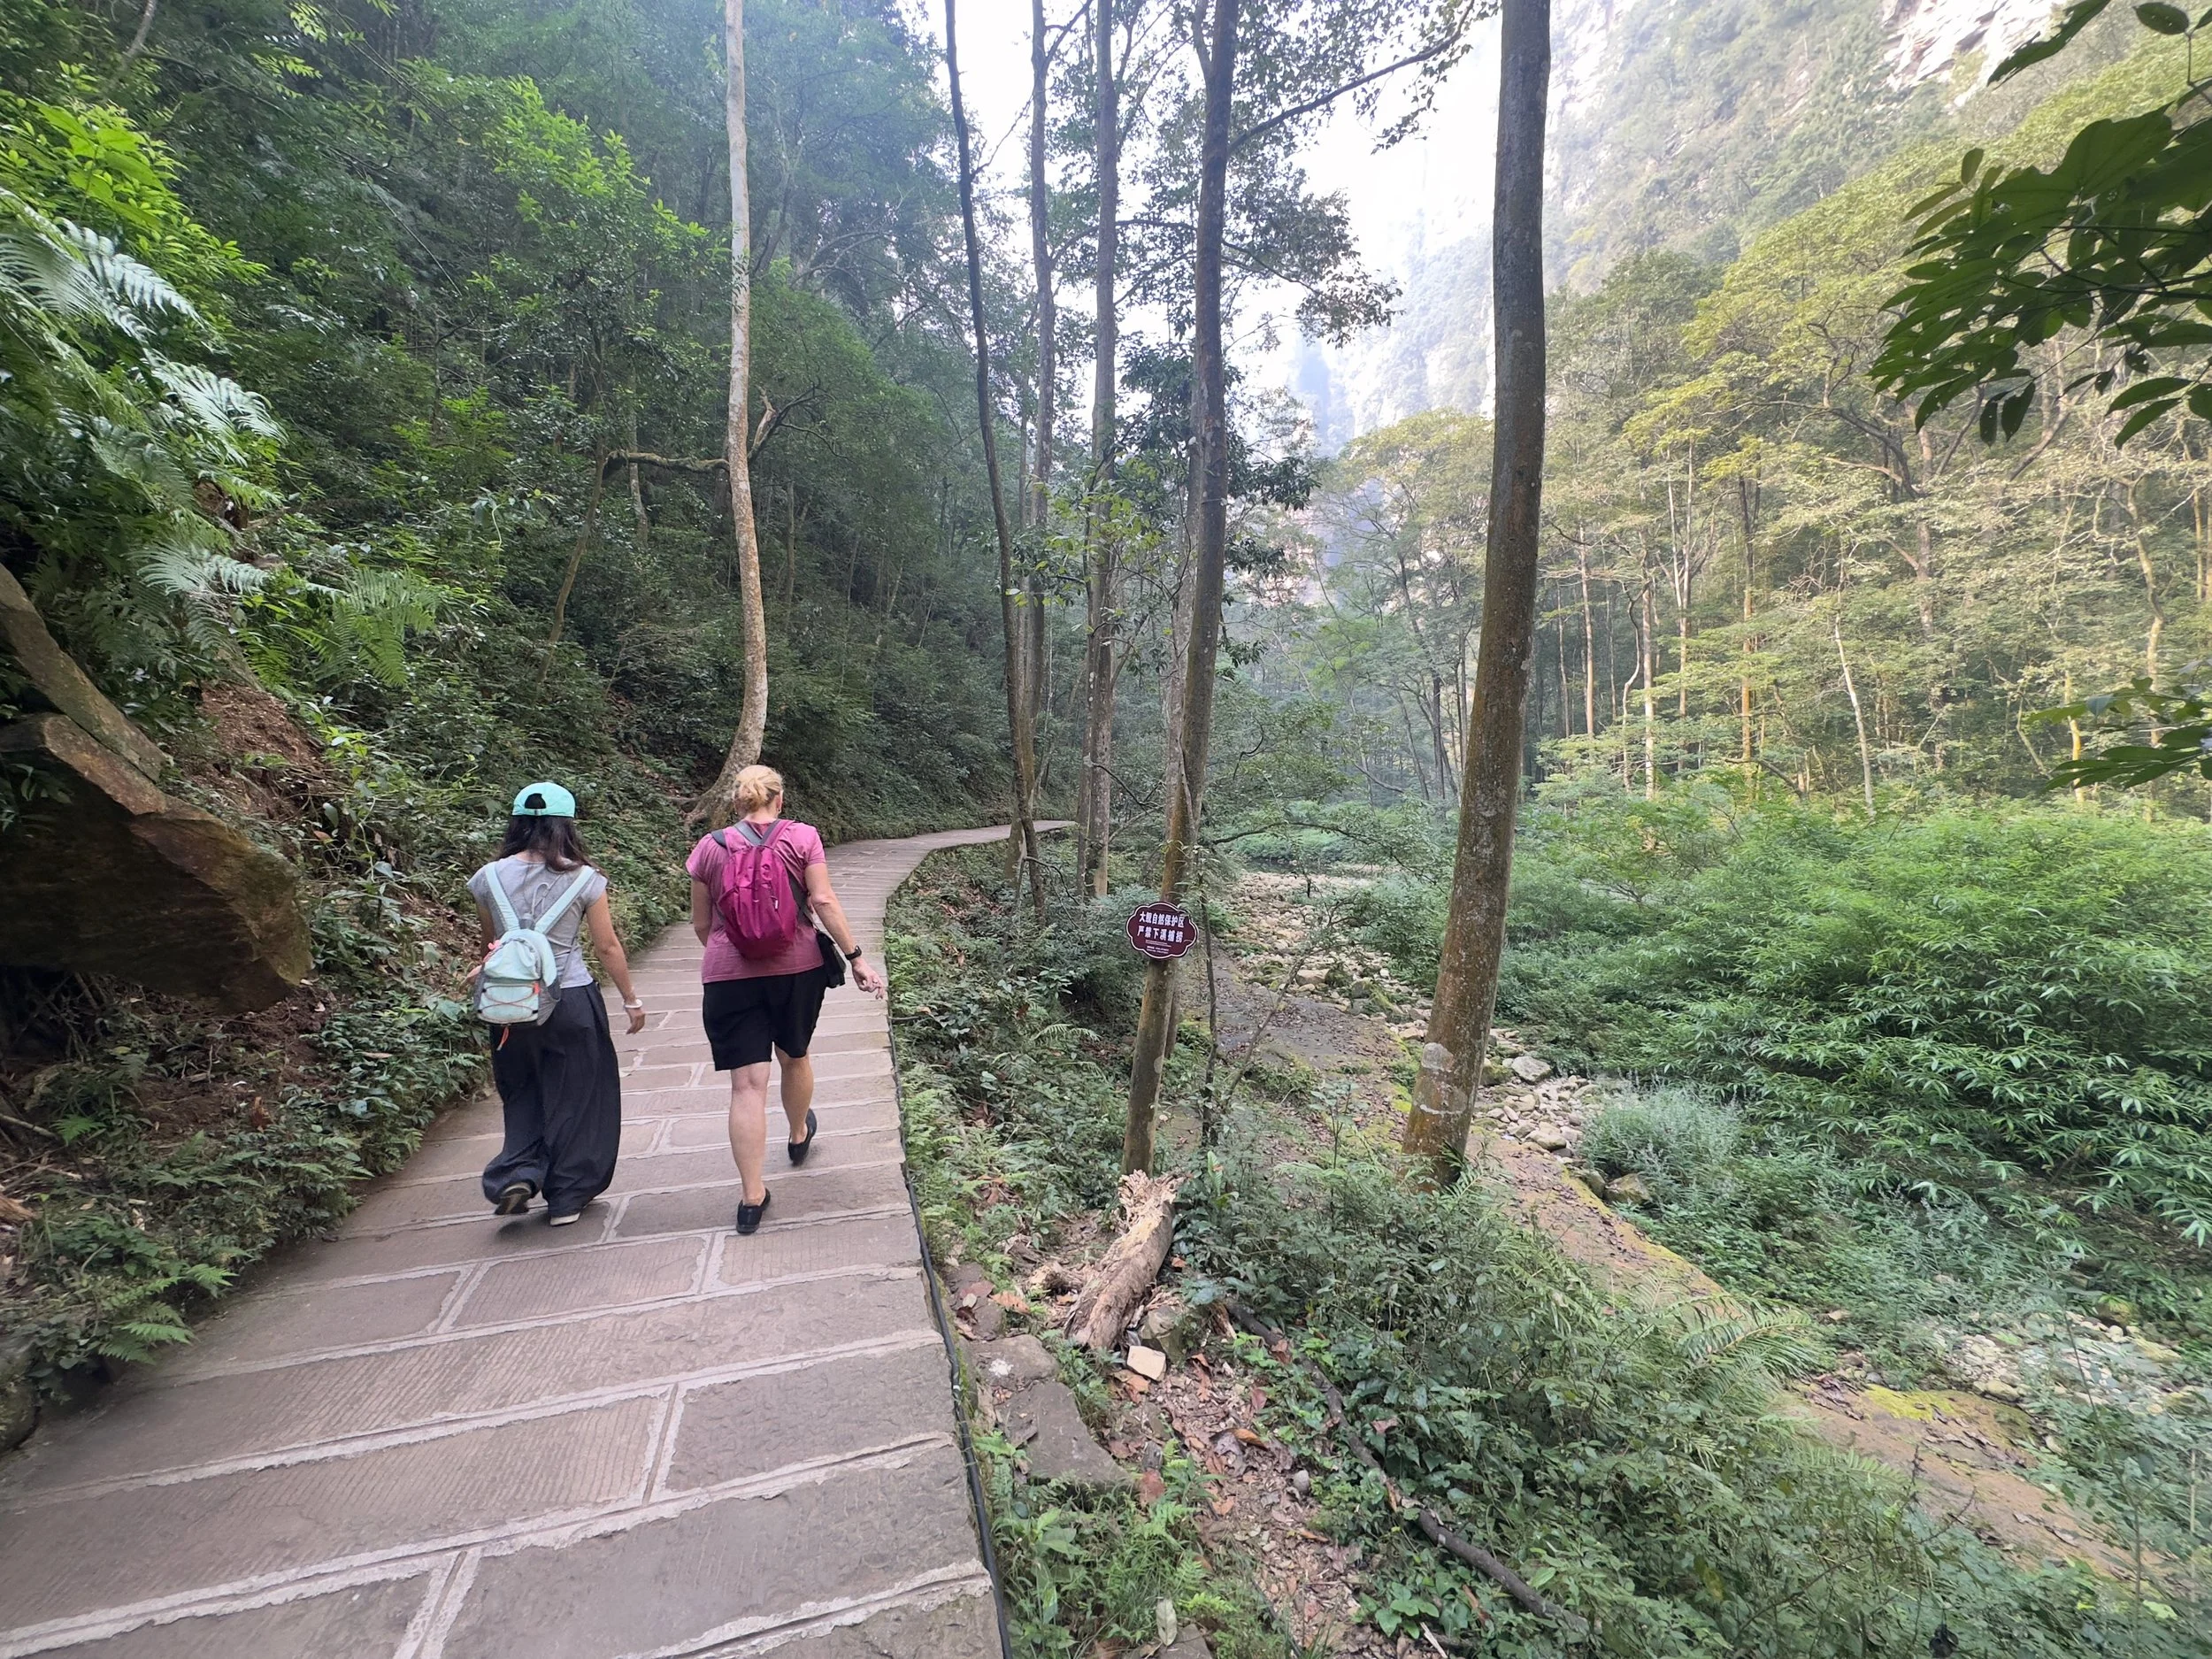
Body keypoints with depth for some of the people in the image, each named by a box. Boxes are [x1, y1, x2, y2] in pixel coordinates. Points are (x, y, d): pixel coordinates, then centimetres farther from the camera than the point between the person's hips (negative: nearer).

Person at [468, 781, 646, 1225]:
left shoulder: (489, 878, -1)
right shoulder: (583, 879, -10)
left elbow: (490, 944, 10)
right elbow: (608, 946, -6)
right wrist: (631, 1000, 5)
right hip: (571, 1001, -3)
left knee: (523, 1093, 24)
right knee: (572, 1097, 12)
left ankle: (516, 1175, 9)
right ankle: (566, 1198, 21)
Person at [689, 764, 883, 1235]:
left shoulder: (710, 847, 1)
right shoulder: (802, 837, -3)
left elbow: (701, 924, 8)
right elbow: (823, 901, -10)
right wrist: (856, 958, -7)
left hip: (729, 977, 0)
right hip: (798, 968, 1)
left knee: (747, 1084, 1)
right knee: (795, 1056, 24)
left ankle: (752, 1196, 2)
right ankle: (799, 1136, 48)